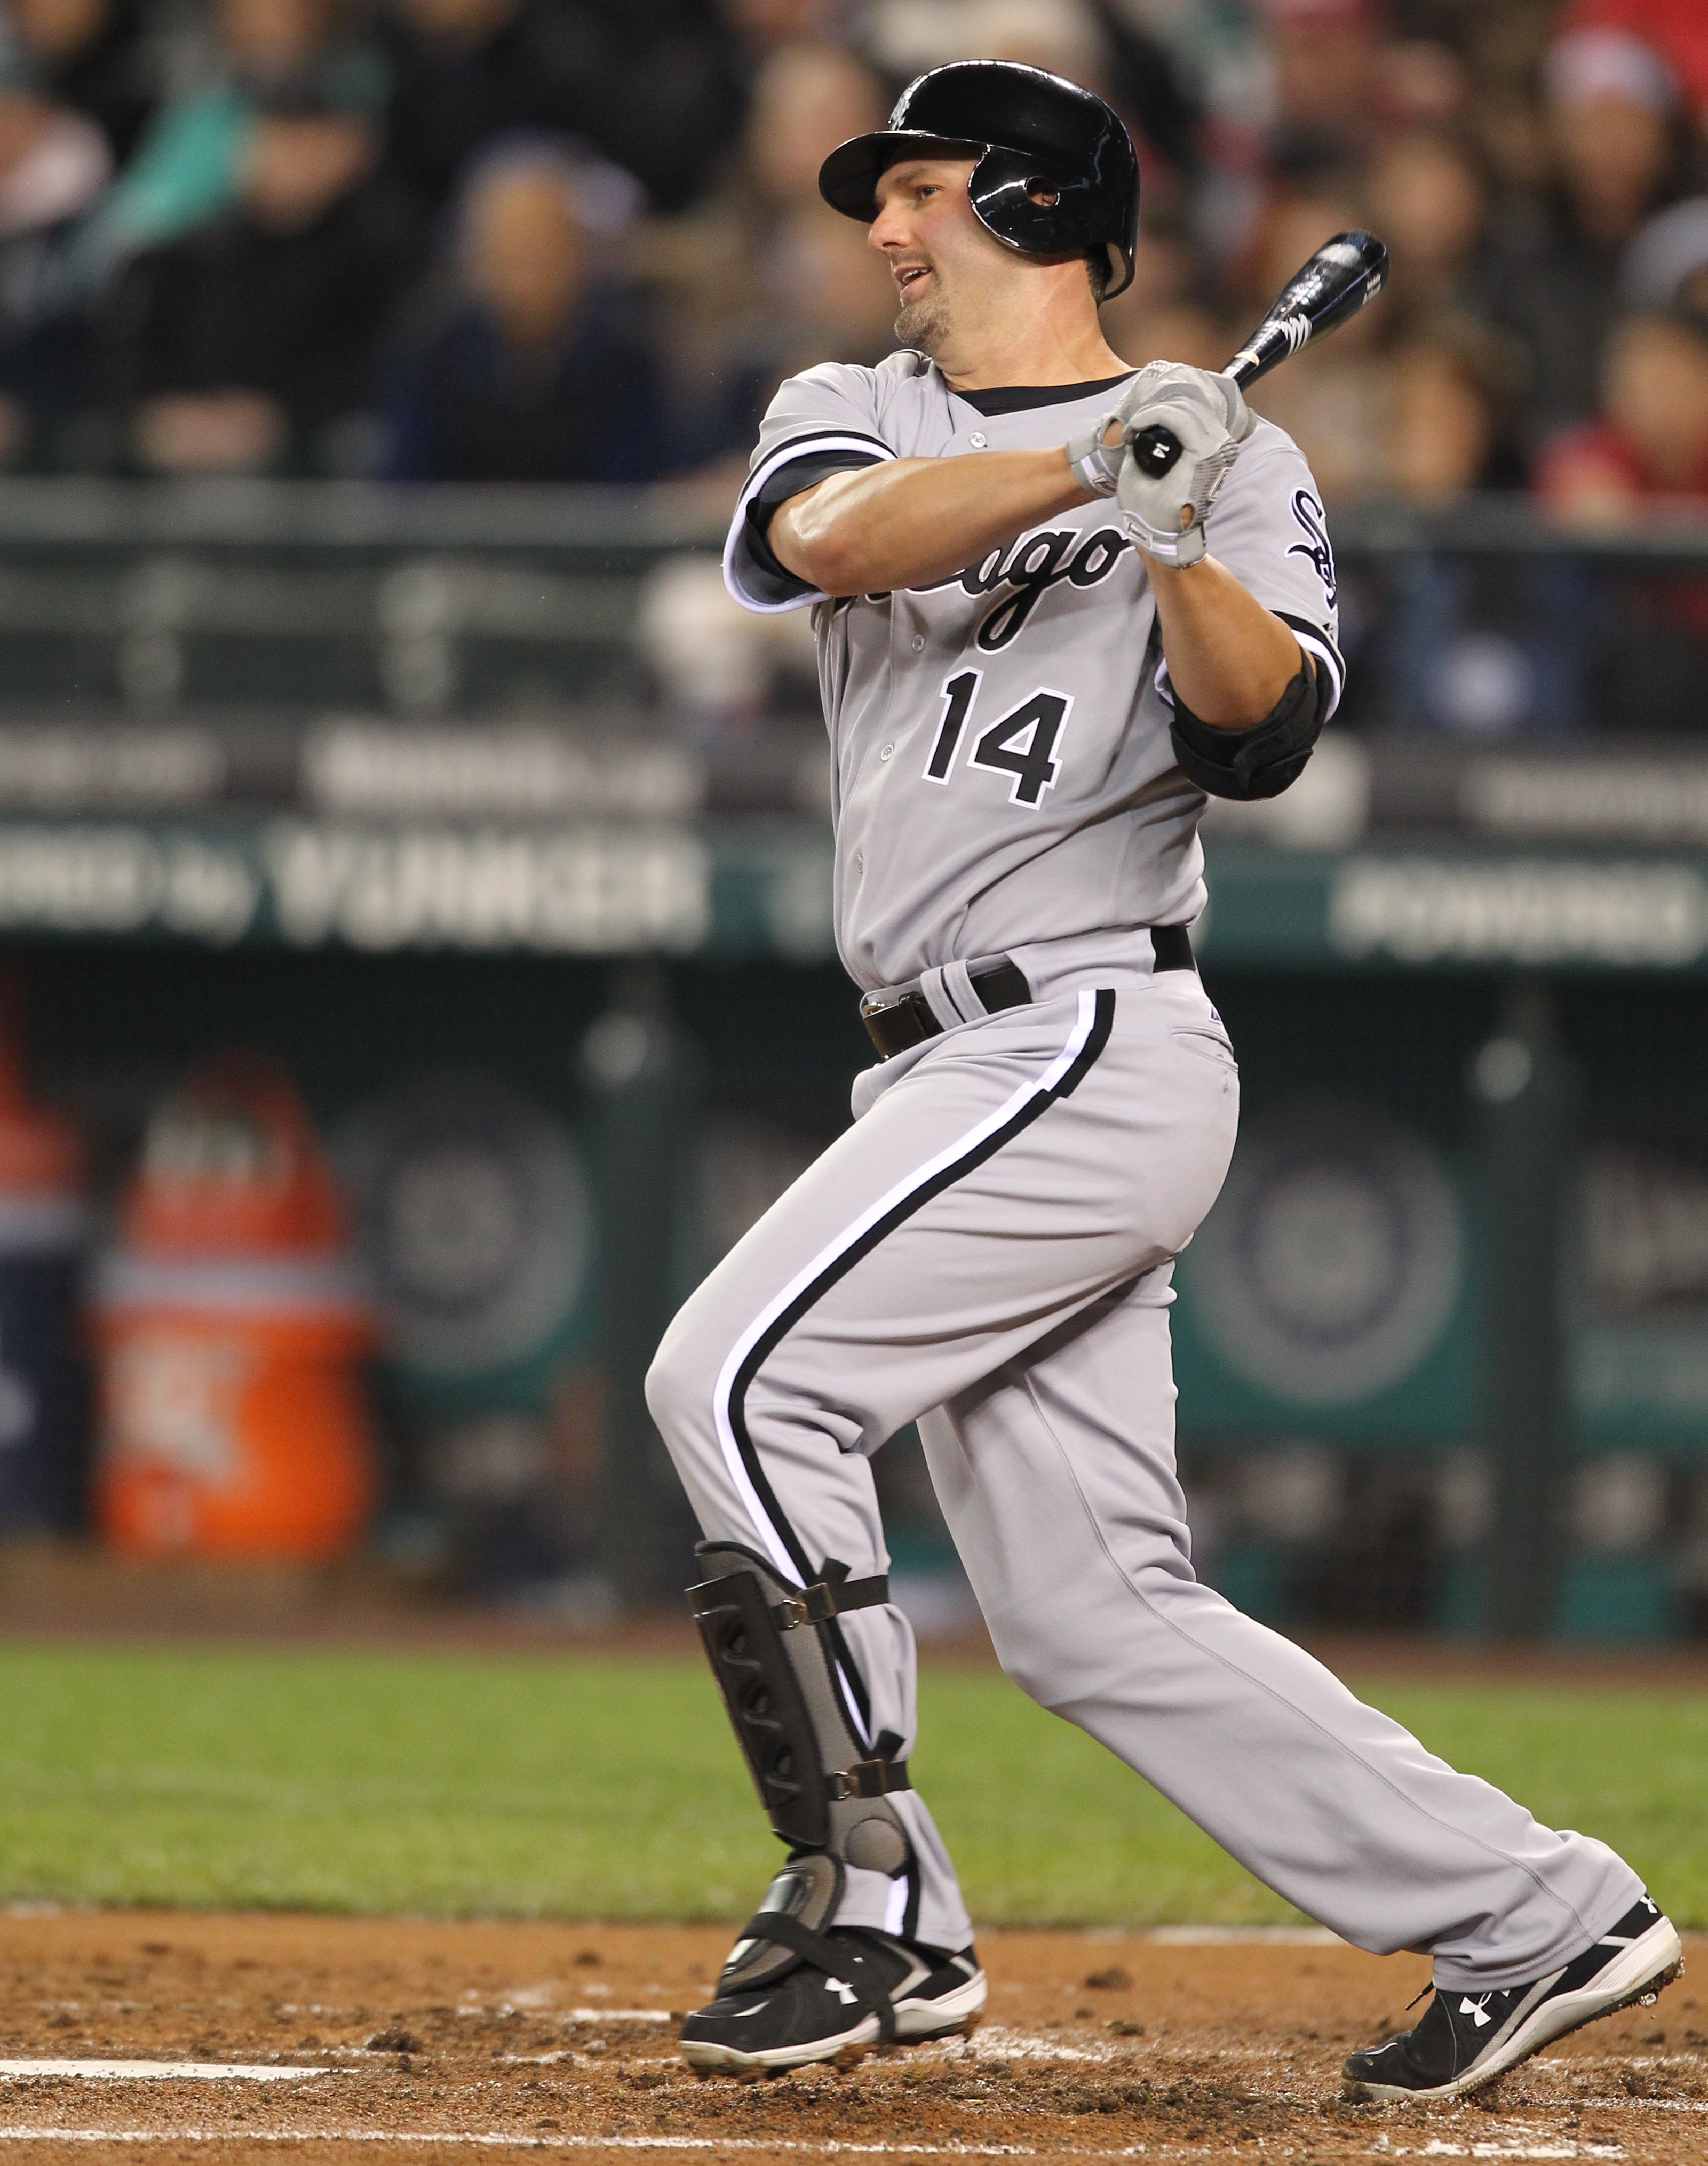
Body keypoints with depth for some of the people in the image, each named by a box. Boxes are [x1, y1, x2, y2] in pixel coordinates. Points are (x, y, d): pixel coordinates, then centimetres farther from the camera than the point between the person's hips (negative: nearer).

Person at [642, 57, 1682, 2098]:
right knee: (1092, 1620, 2)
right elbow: (833, 540, -9)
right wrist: (1083, 464, -23)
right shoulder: (850, 411, 15)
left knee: (736, 1376, -18)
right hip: (966, 1076, 7)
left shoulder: (1237, 459, 1)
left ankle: (869, 1906, -12)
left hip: (1094, 1044, -7)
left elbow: (1265, 735, -15)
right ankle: (1532, 1915, 7)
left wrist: (1179, 543, -31)